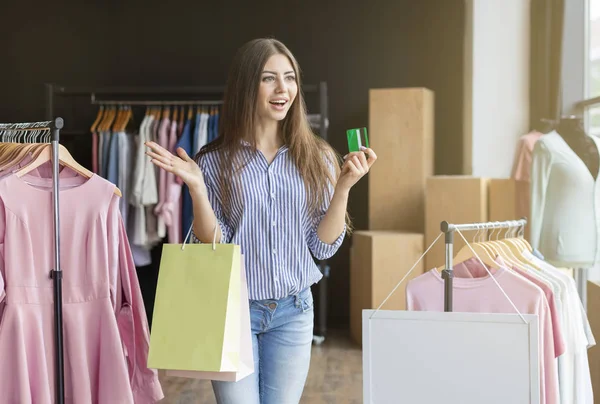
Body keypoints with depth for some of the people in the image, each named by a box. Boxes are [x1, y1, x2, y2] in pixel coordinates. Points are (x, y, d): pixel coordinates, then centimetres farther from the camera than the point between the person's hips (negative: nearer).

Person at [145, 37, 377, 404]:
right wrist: (196, 186, -18)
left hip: (294, 311, 2)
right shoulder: (215, 161, -6)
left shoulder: (317, 158, -1)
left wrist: (344, 187, -14)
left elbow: (324, 247, -2)